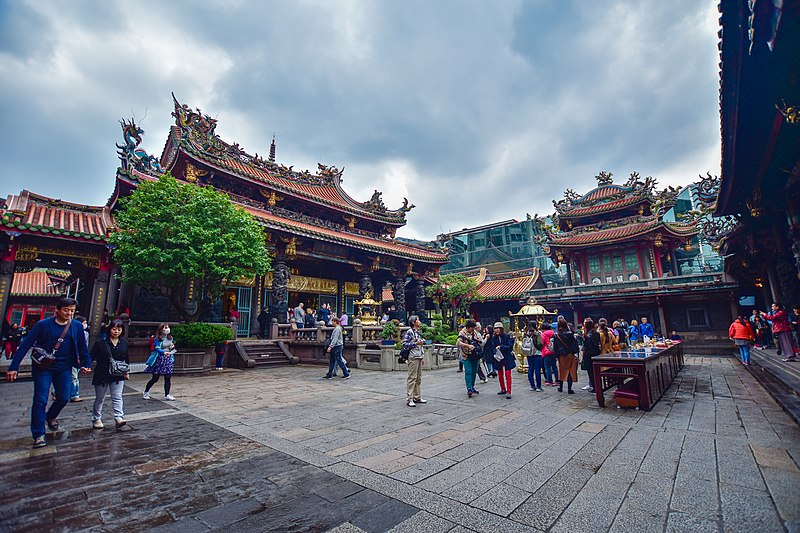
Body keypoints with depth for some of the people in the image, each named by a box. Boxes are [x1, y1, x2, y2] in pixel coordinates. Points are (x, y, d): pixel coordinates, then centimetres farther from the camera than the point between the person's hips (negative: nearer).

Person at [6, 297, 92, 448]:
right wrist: (13, 367, -14)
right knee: (40, 400, -3)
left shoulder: (77, 326, -1)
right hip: (43, 368, -2)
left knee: (64, 398, 7)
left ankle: (51, 416, 38)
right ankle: (38, 435, 7)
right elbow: (25, 345, -9)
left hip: (64, 368, 3)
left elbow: (82, 347, 5)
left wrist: (86, 364, 0)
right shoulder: (43, 325, -9)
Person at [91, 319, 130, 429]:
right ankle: (96, 419, 27)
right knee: (99, 398, 12)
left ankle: (119, 418, -8)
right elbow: (92, 357, -4)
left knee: (117, 397, -4)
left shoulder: (124, 343, 5)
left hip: (118, 375, 1)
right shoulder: (101, 343, -5)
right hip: (102, 374, -1)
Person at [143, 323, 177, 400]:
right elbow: (157, 348, -22)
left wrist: (172, 346, -2)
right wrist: (164, 352, -39)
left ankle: (167, 395, 9)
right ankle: (146, 392, 29)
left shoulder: (170, 338, 8)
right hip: (159, 359, -5)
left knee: (168, 378, 3)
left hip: (168, 359, 5)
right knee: (155, 378, 5)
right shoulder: (157, 339, -11)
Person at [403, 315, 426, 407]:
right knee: (412, 378, -7)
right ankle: (409, 399, -2)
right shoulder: (409, 332, -9)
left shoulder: (418, 332, 16)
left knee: (418, 378, 12)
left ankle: (417, 397, 21)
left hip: (419, 357, 9)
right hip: (413, 357, -8)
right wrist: (416, 343, -19)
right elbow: (404, 344, -14)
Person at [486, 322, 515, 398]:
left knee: (508, 374, -7)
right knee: (500, 375, 12)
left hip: (507, 358, -4)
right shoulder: (493, 338, 2)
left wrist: (501, 347, -21)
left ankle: (508, 391, -4)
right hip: (498, 358, 4)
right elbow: (491, 348, 2)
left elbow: (510, 346, -11)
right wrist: (494, 355, -14)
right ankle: (503, 389, 28)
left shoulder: (507, 336, -7)